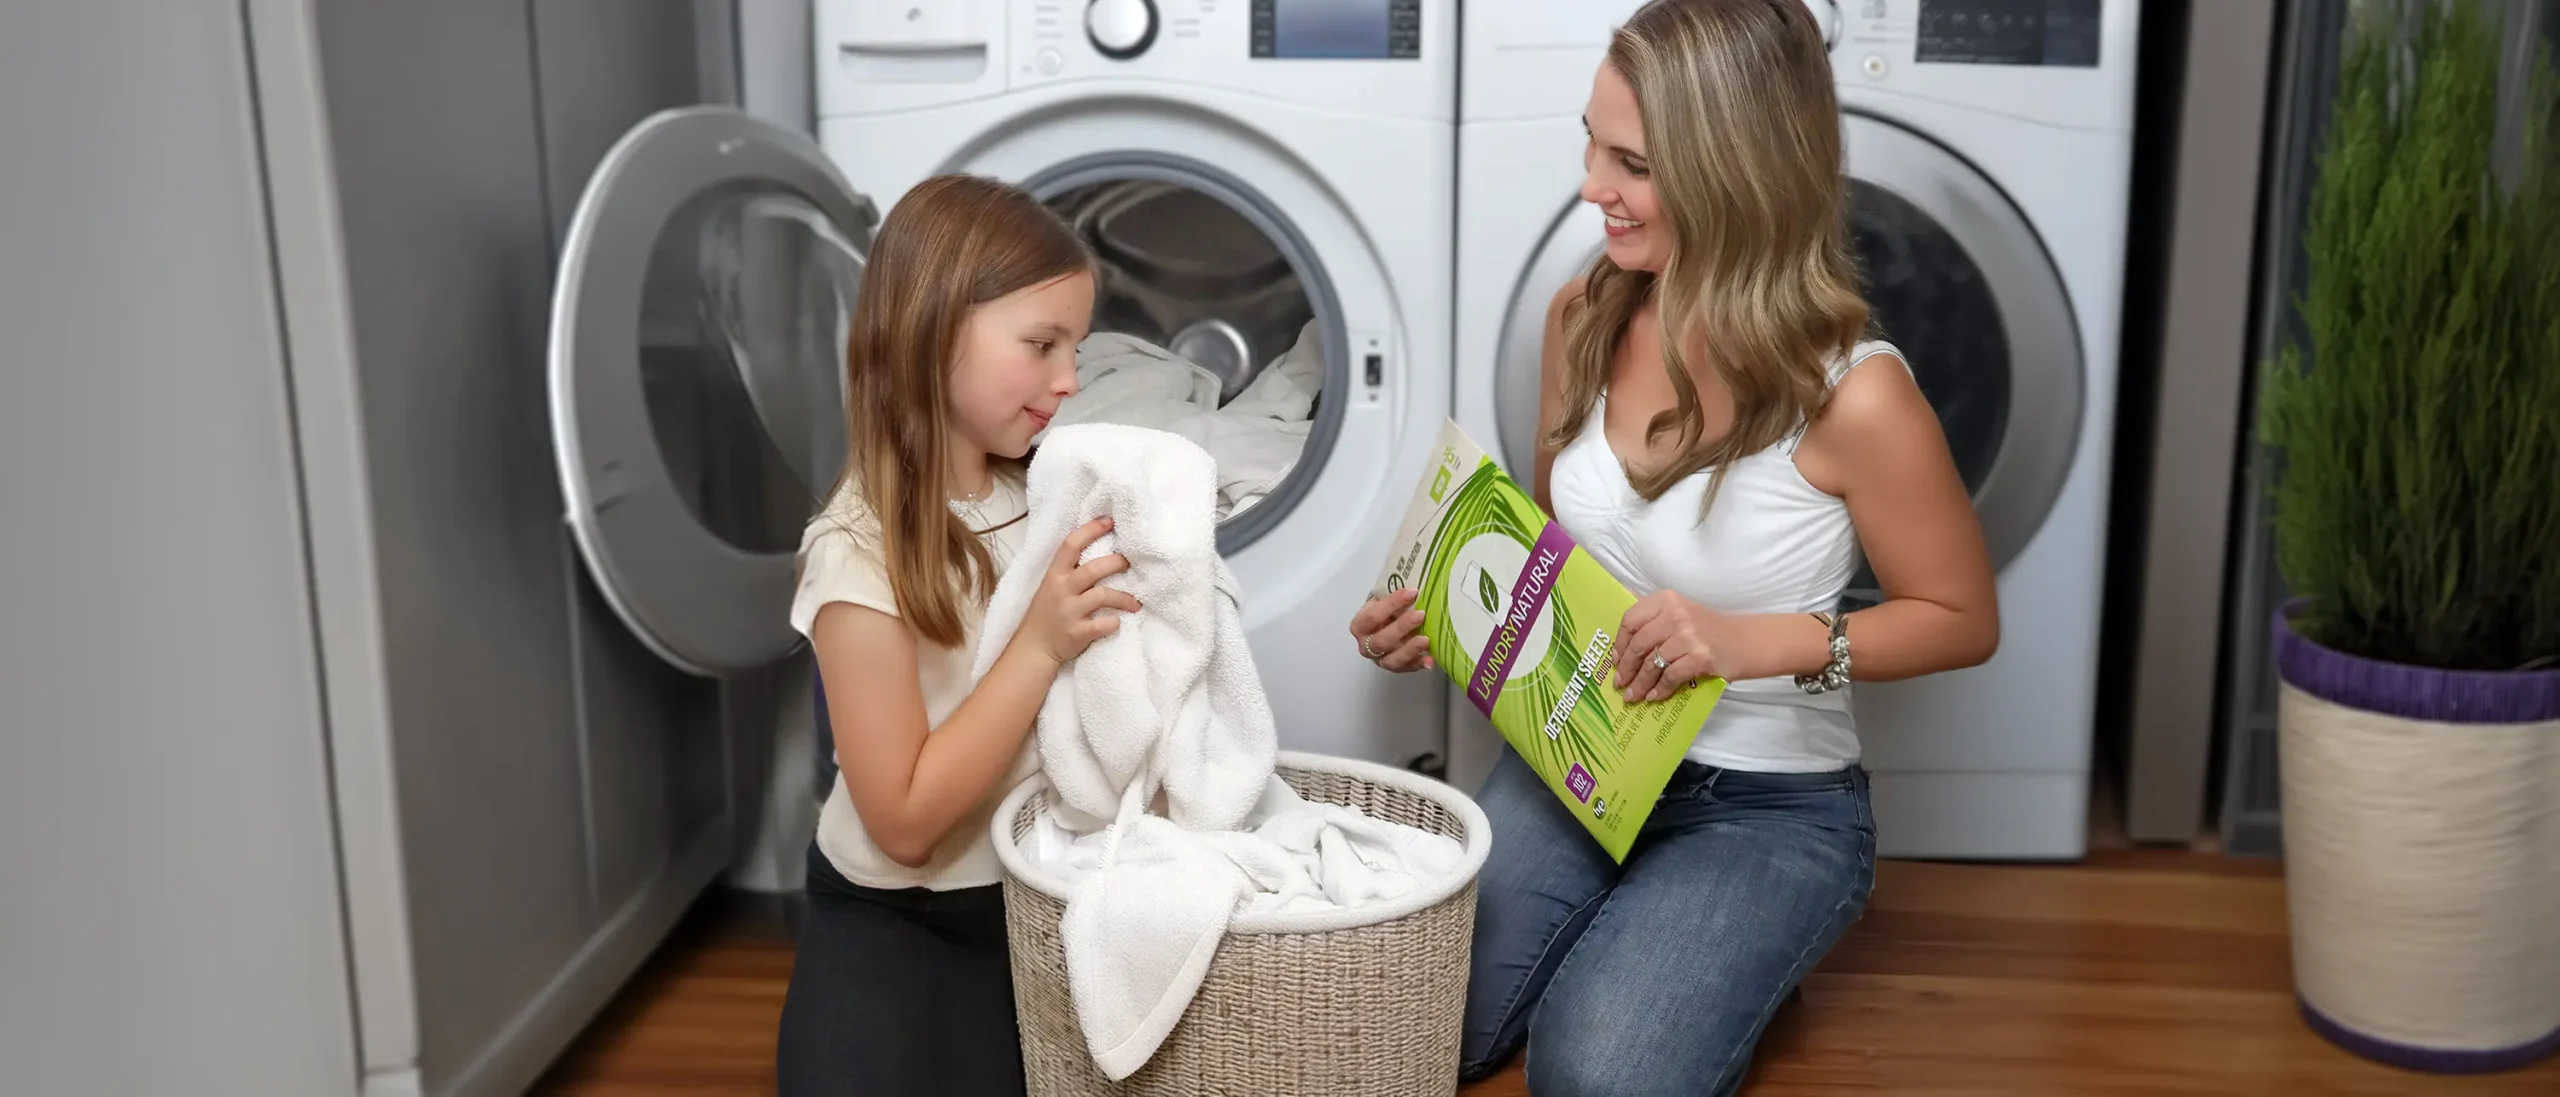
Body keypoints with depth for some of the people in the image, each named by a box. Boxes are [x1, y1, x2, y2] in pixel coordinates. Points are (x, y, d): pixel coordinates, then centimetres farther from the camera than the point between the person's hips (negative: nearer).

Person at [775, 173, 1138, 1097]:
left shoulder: (1041, 498, -2)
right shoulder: (863, 551, -22)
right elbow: (905, 821, -22)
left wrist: (1144, 598, -11)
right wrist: (1040, 646, -29)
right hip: (899, 931, -6)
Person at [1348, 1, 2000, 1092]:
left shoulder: (1850, 396, -23)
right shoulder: (1585, 317, -5)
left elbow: (1961, 619, -9)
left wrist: (1756, 643, -24)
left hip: (1768, 804, -4)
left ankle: (1726, 955, 9)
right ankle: (1619, 937, 18)